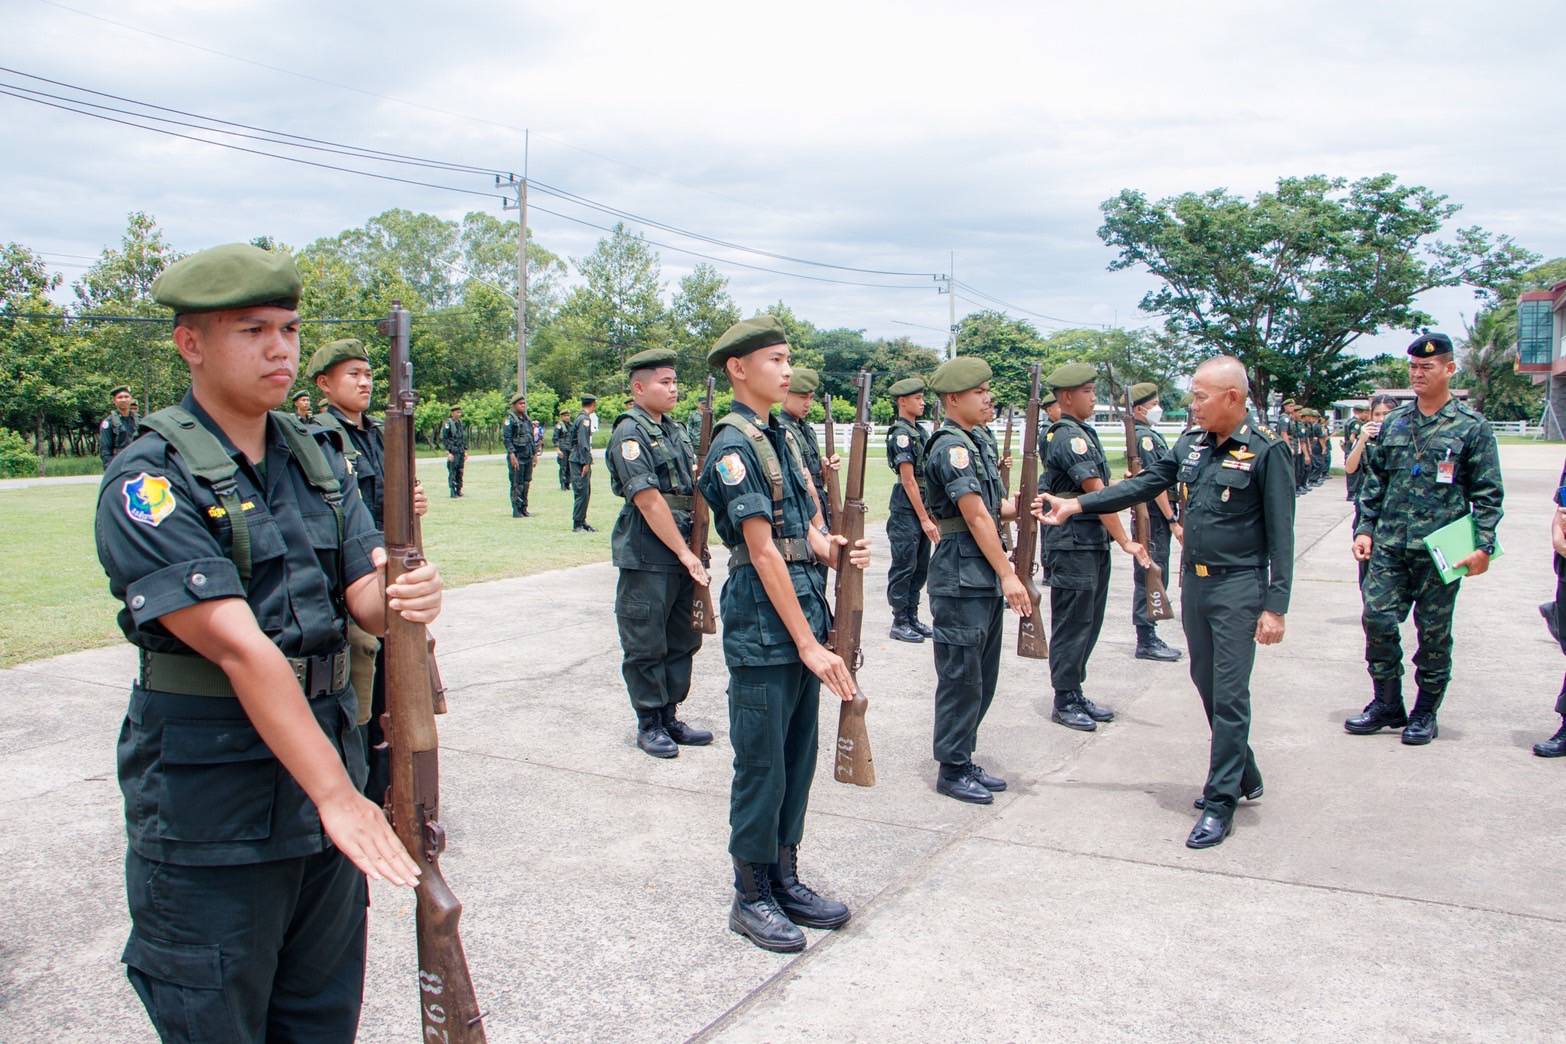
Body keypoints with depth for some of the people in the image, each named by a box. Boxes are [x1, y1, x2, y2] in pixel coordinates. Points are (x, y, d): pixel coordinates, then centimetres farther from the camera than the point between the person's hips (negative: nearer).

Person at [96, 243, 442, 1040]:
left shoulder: (318, 456, 6)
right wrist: (338, 794, -28)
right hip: (207, 820, -6)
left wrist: (406, 596, -25)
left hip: (325, 765, 6)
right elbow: (240, 647, -23)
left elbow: (366, 597, 0)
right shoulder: (150, 482, -15)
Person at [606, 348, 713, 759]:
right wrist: (685, 553, -16)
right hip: (648, 559, -8)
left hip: (684, 554, 8)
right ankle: (649, 724, 16)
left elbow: (696, 484, 23)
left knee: (683, 641, 14)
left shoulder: (676, 429, 14)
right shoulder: (630, 433, -11)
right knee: (646, 645, 3)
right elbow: (649, 500, -17)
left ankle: (670, 717, 26)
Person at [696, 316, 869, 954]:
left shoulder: (782, 438, 14)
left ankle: (784, 879, 28)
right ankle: (751, 897, 16)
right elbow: (764, 552, -18)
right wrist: (808, 644, -18)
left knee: (798, 758, 15)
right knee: (762, 766, 2)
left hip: (804, 621, 9)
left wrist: (837, 550, -10)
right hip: (763, 631, -9)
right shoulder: (734, 446, -13)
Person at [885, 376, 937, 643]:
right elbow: (908, 481, -17)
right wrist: (924, 519, -18)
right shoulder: (901, 434, -14)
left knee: (920, 568, 13)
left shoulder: (919, 431, 13)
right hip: (906, 510, -9)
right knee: (904, 567, -1)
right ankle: (900, 623, 6)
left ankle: (912, 618, 22)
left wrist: (929, 515, 16)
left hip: (922, 506, 9)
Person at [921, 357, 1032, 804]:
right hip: (960, 579, -10)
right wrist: (1008, 575, -18)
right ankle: (952, 770, 10)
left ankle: (964, 759, 26)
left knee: (982, 678, 15)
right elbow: (976, 518, -19)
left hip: (984, 579, 10)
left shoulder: (977, 443, 16)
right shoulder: (951, 447, -15)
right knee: (961, 676, -1)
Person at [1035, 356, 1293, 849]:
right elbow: (1143, 485, 11)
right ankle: (1243, 775, 34)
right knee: (1207, 685, 16)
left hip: (1238, 587, -7)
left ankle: (1220, 801, 6)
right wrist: (1075, 505, 4)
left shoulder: (1266, 452, -12)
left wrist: (1275, 606, -15)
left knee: (1229, 695, -4)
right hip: (1194, 582, 7)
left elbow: (1281, 535, -12)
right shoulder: (1191, 444, 7)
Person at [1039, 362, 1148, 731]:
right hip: (1073, 545, -10)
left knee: (1088, 622, 15)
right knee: (1072, 625, -1)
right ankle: (1064, 702, 9)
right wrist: (1125, 541, -20)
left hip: (1093, 544, 10)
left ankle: (1076, 693, 25)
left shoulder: (1083, 432, 15)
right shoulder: (1070, 437, -16)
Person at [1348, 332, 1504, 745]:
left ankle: (1425, 713, 20)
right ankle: (1387, 705, 16)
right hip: (1389, 545, 4)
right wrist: (1365, 528, 7)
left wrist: (1483, 546, -10)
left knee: (1434, 632, 6)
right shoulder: (1394, 422, 10)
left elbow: (1488, 493, -3)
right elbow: (1375, 480, 14)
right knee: (1377, 619, -1)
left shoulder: (1471, 427, -2)